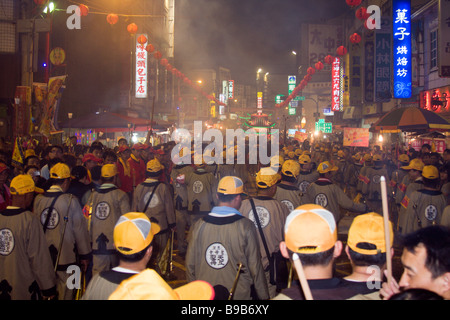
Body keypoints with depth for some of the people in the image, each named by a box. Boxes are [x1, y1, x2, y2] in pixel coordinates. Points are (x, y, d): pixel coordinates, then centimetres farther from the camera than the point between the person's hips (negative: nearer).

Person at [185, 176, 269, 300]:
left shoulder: (200, 225, -5)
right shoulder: (245, 226, -14)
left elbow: (190, 264, 1)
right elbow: (255, 266, -11)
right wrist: (264, 296, 2)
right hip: (239, 294, -3)